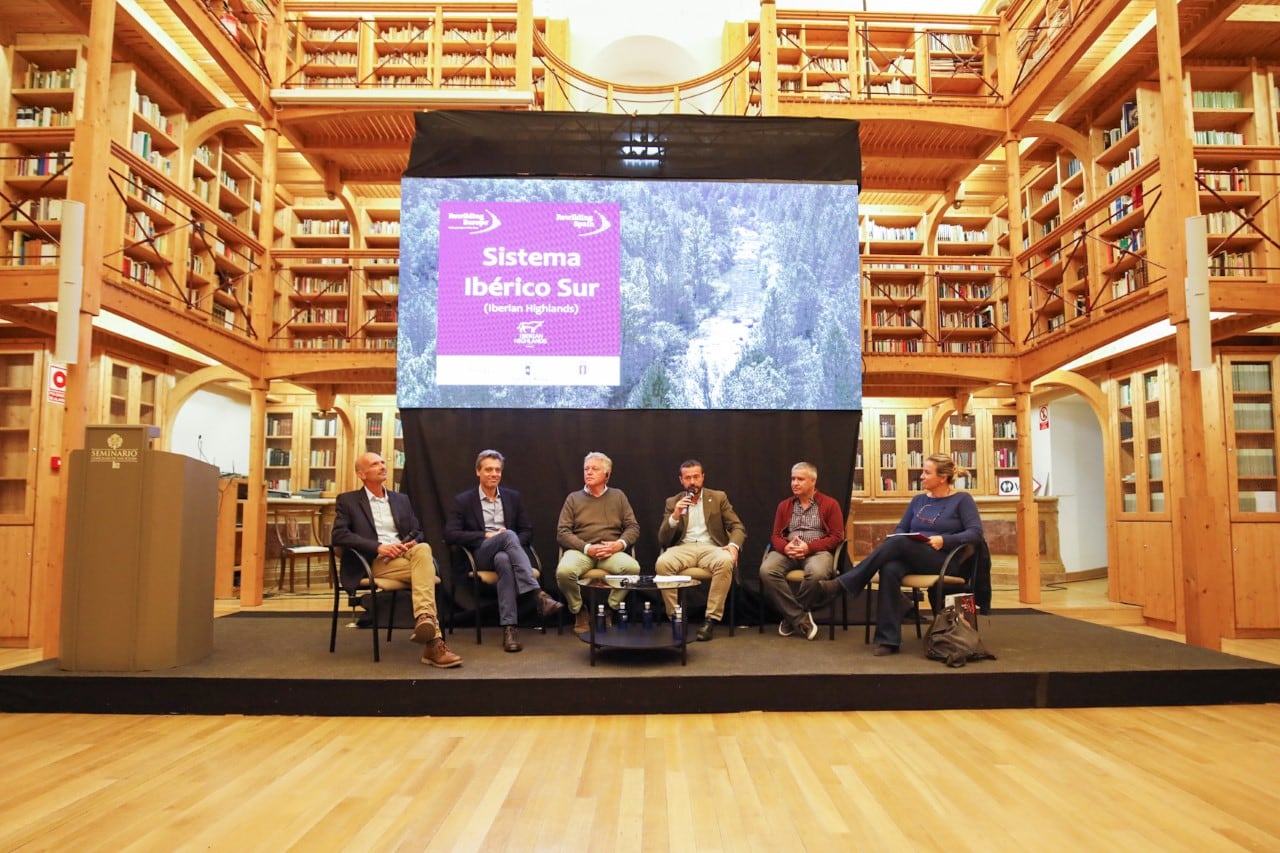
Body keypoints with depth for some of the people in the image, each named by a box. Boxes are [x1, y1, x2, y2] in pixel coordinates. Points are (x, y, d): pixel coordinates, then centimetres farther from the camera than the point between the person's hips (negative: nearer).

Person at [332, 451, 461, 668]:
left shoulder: (401, 500, 25)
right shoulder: (347, 500, 11)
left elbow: (419, 532, 22)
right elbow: (339, 535, -5)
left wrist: (413, 542, -5)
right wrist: (379, 547, -17)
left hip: (405, 554, 4)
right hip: (376, 561, -4)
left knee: (423, 549, -36)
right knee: (425, 572, -33)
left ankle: (424, 617, -52)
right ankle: (434, 642, -40)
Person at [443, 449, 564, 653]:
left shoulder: (513, 497, 16)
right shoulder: (463, 500, 7)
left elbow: (528, 530, 15)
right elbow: (450, 534, -4)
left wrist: (513, 544, -8)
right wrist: (487, 535, -13)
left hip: (505, 554, 2)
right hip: (481, 556, -2)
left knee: (504, 560, -39)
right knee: (509, 535, -36)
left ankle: (509, 627, -46)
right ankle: (537, 594, -45)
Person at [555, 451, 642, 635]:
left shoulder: (618, 496, 16)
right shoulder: (573, 499, 13)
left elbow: (633, 527, 10)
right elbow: (562, 533, 3)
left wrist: (619, 544, -11)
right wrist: (587, 548, -13)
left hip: (611, 552, 1)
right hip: (580, 550, -1)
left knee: (632, 568, -31)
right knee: (564, 571, -34)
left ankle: (609, 610, -7)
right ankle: (579, 611, -4)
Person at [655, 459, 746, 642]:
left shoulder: (718, 498, 11)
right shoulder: (672, 502, 12)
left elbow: (738, 527, 6)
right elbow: (662, 540, 6)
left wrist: (734, 545, -17)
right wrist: (675, 516, -12)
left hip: (711, 547, 0)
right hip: (683, 548, 1)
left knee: (725, 562, -36)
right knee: (662, 563, -33)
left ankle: (712, 620, -28)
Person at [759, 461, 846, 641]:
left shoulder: (829, 504, 7)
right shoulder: (784, 506, 18)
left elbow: (837, 537, -1)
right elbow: (775, 536, 14)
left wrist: (809, 547, -16)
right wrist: (785, 547, -12)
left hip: (817, 551, -3)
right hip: (788, 551, 3)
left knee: (816, 572, -39)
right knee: (766, 570, -29)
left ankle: (791, 616, -14)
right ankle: (801, 618, -21)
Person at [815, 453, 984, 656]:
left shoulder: (962, 499, 4)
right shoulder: (919, 500, 19)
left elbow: (976, 534, -7)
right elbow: (900, 529, 18)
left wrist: (944, 540, -21)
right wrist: (897, 539, -6)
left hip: (945, 561, -4)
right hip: (912, 559, 4)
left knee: (898, 543, -33)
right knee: (890, 569, -34)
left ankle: (843, 584, -31)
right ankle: (888, 640, -35)